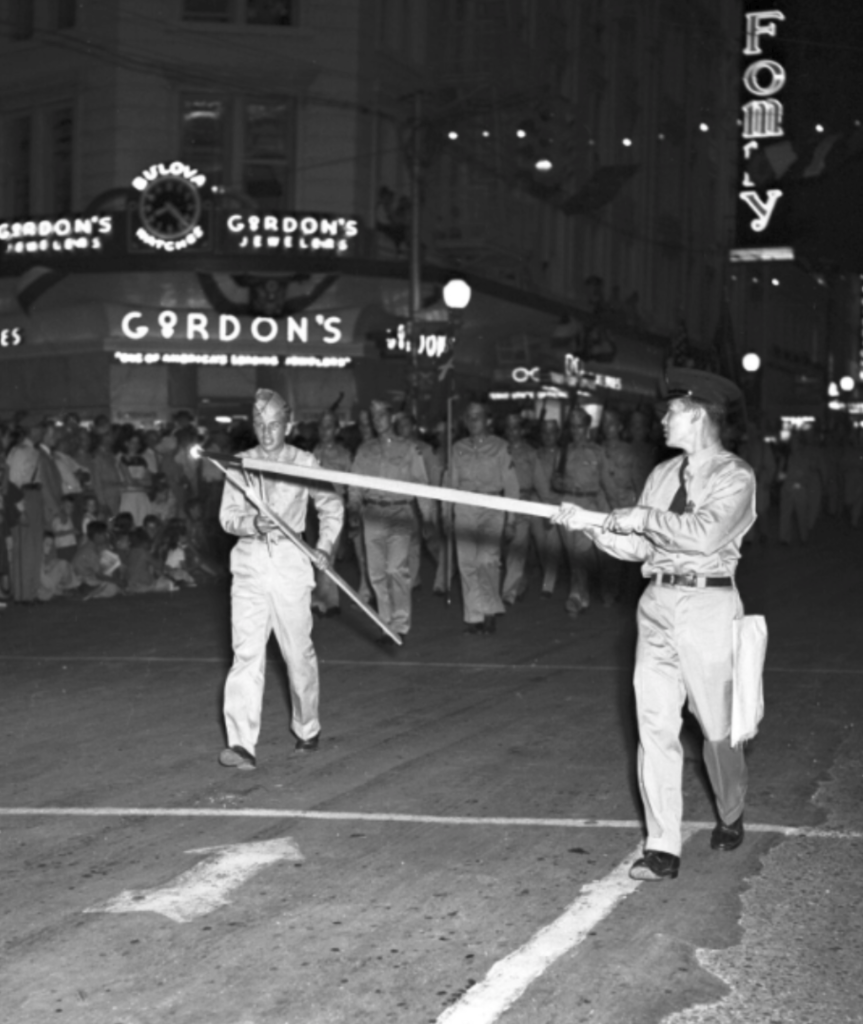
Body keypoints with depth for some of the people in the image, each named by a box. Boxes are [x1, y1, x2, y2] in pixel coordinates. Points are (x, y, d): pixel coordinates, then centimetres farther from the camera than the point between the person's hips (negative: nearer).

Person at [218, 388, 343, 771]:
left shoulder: (305, 463, 4)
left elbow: (331, 506, 15)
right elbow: (227, 516, 1)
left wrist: (324, 546, 2)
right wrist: (252, 523, -19)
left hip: (291, 563, 0)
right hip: (250, 564, 1)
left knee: (299, 653, 6)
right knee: (246, 654, -8)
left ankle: (307, 729, 26)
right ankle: (242, 743, -12)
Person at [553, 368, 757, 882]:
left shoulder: (735, 477, -7)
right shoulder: (664, 473, 13)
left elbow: (705, 533, -24)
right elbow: (638, 547, 12)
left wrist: (646, 517, -17)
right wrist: (591, 523, -1)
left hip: (707, 604, -5)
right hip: (658, 603, 6)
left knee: (718, 726, 7)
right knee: (655, 727, 0)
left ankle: (731, 818, 33)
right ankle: (663, 848, 3)